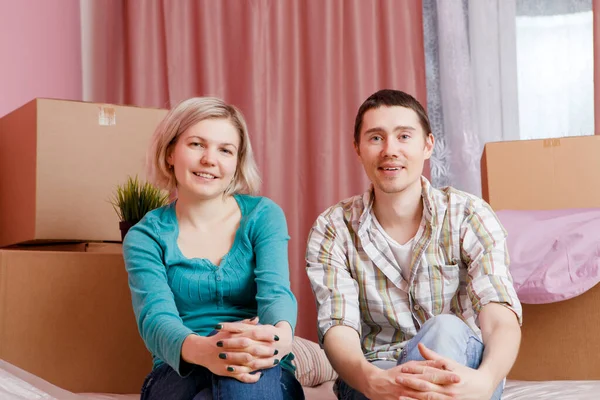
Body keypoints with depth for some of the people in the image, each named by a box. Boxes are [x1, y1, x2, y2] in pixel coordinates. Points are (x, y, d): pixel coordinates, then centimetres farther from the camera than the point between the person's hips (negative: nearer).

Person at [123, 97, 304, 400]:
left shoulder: (263, 215, 6)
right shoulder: (145, 237, 4)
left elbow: (275, 291, -11)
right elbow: (155, 318, -14)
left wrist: (281, 334, -38)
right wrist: (201, 350, -39)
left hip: (266, 375, 0)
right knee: (233, 375, -36)